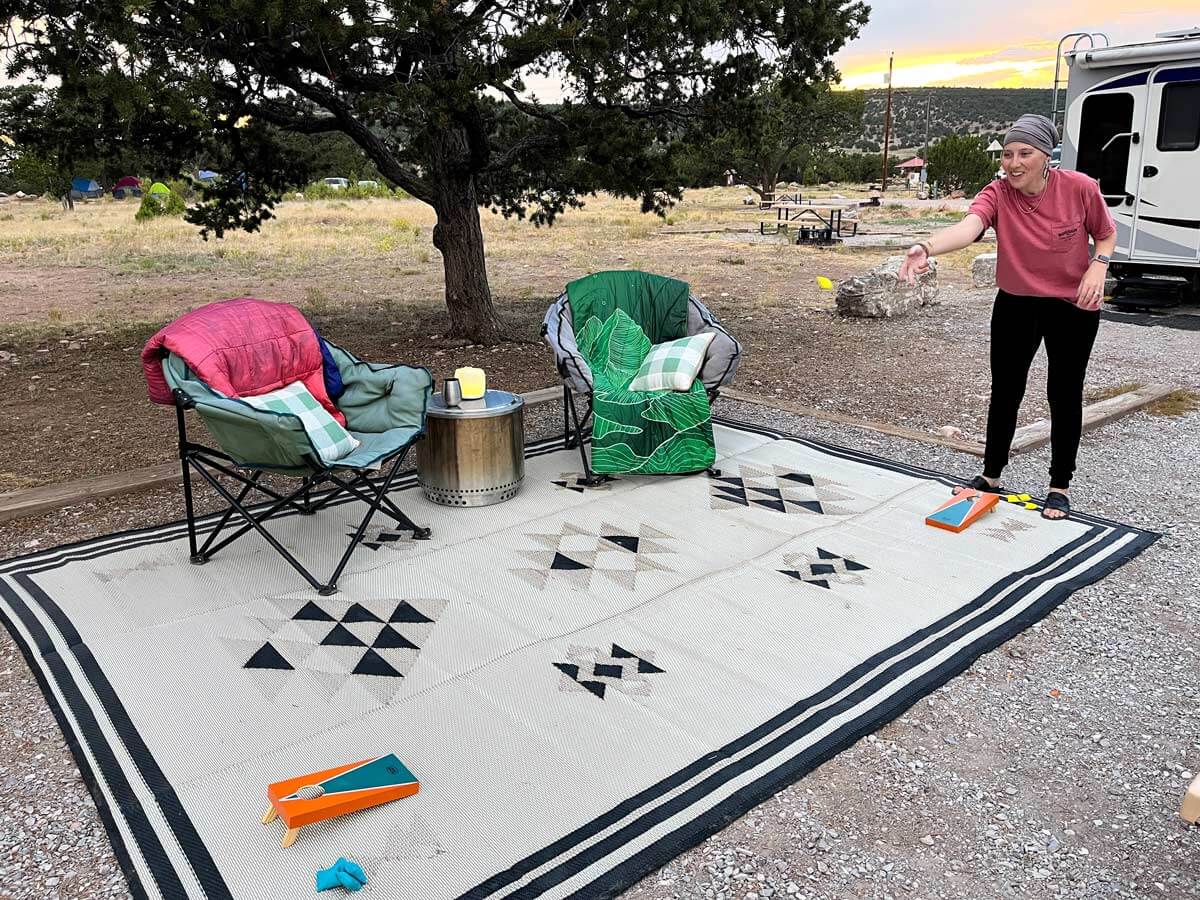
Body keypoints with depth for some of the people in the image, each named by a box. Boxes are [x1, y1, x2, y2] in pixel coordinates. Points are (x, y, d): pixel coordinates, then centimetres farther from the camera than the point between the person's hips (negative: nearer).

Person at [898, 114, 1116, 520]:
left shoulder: (1080, 188, -15)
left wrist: (1099, 265, -19)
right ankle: (991, 474, 26)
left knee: (1064, 394, 6)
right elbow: (968, 226, -39)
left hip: (1073, 307, -1)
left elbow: (1106, 233, 3)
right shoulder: (997, 194, -17)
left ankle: (1060, 485, 21)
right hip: (1015, 306, 1)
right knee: (1005, 390, 9)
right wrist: (928, 247, -60)